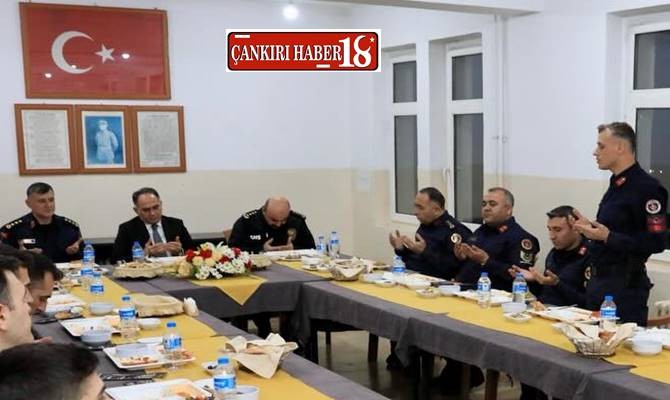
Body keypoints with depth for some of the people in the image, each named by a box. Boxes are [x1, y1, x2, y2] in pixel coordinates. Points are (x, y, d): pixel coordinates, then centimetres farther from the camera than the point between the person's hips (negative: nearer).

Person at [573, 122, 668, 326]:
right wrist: (591, 228, 8)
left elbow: (656, 242, -21)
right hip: (599, 281, 9)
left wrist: (608, 237, -25)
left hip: (625, 285, -9)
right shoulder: (616, 185, 13)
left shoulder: (647, 188, -16)